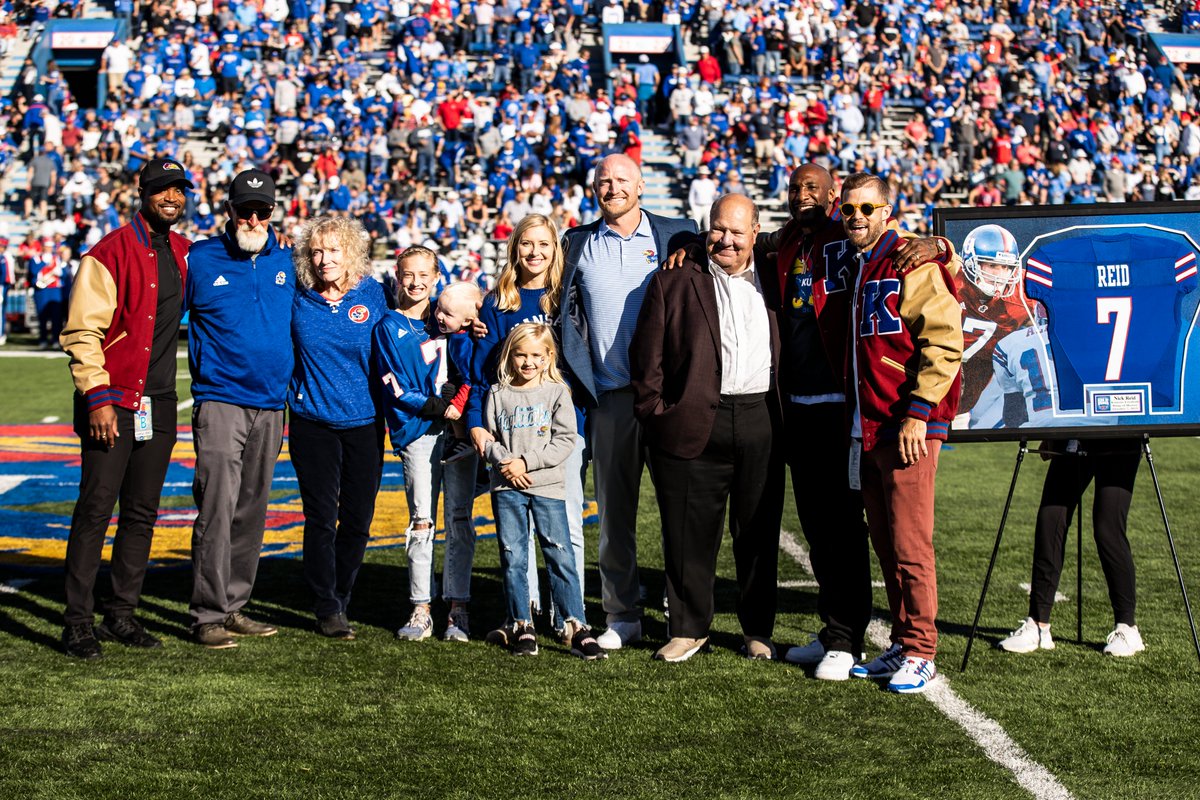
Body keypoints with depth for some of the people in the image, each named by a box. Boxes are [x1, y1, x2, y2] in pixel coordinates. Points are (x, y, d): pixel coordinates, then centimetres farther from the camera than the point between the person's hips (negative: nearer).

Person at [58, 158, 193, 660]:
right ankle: (78, 622, 1)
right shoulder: (110, 254, -8)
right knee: (95, 510, -5)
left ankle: (122, 614, 17)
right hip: (113, 402, -6)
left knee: (142, 514, 9)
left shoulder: (183, 253, 12)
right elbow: (82, 332, -11)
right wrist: (97, 397, -19)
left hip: (160, 403, 7)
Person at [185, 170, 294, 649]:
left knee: (251, 512, 9)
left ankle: (234, 607, 17)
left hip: (271, 406, 5)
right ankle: (208, 616, -6)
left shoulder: (285, 262, 10)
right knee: (217, 510, -11)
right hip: (220, 401, -5)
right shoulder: (201, 259, -1)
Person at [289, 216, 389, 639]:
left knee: (358, 519, 6)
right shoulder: (298, 300, -1)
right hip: (313, 423, -1)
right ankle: (326, 609, 6)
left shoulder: (372, 294, 0)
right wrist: (292, 390, 4)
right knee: (321, 517, -3)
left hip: (364, 422, 1)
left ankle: (341, 600, 23)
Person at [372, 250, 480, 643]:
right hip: (417, 432, -2)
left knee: (459, 519, 1)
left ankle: (458, 609, 5)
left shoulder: (446, 322, 14)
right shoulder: (389, 327, 6)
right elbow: (395, 389, -2)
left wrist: (462, 403, -12)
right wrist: (438, 407, -12)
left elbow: (471, 371, 9)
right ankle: (421, 610, 4)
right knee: (421, 521, -2)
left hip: (458, 429, 2)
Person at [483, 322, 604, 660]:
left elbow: (565, 441, -4)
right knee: (513, 559, 4)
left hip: (548, 485, -2)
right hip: (507, 487, 2)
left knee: (560, 556, -5)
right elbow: (489, 437, 7)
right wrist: (505, 462, -12)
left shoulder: (557, 392, 3)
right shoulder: (498, 394, 8)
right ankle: (522, 628, 13)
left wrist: (527, 462, -12)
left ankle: (576, 627, -1)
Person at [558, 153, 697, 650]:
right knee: (615, 510, 5)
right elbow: (569, 317, 15)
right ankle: (622, 616, 13)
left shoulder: (677, 236, 4)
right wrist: (583, 387, 7)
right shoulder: (579, 243, 10)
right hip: (610, 397, 2)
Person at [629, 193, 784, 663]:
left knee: (758, 532, 8)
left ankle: (758, 630, 20)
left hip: (760, 425, 2)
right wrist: (656, 413, -3)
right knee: (689, 533, 2)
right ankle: (689, 628, 16)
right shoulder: (672, 284, 6)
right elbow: (646, 356, 4)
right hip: (693, 426, -1)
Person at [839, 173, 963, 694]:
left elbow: (944, 342, -15)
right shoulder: (852, 269, 17)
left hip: (909, 426, -8)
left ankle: (920, 654, 2)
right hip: (868, 429, 8)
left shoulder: (913, 264, -8)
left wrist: (917, 414, -18)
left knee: (909, 544, -6)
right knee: (885, 545, 11)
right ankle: (902, 646, 19)